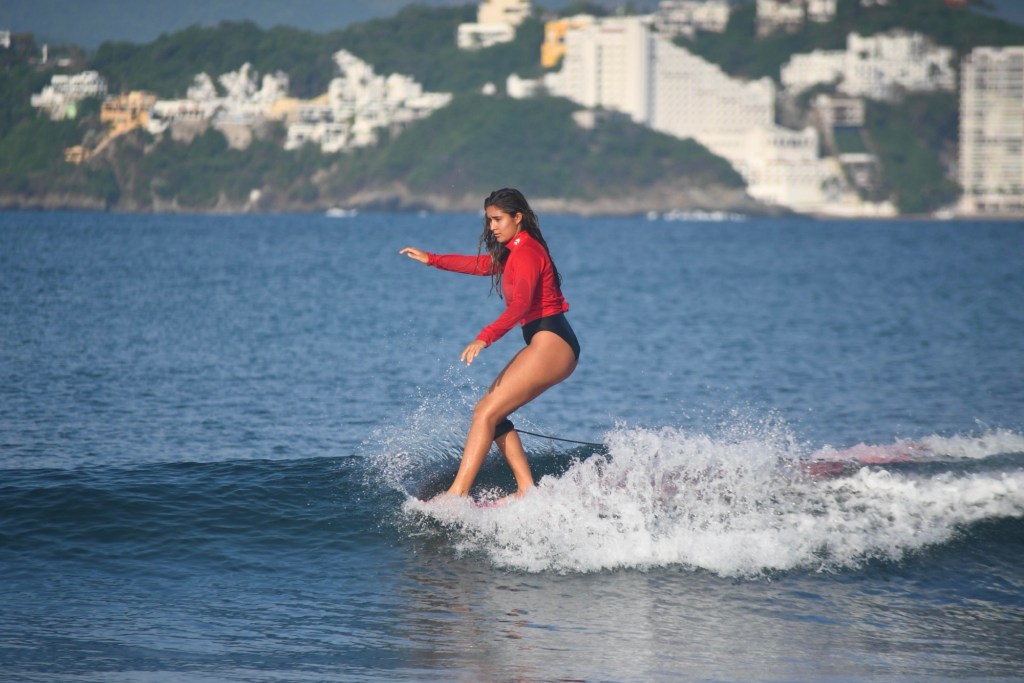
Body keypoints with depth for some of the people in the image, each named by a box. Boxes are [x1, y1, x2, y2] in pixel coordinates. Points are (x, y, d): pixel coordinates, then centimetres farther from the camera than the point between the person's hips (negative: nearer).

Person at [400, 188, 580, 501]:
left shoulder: (526, 251, -12)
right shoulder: (513, 251, 18)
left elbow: (522, 303, -28)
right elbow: (482, 264, 37)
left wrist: (485, 337, -40)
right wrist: (431, 259, 41)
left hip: (550, 343, -10)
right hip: (547, 346, 10)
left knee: (486, 413, -14)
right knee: (490, 411, 8)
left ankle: (456, 495, -20)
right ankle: (527, 489, 1)